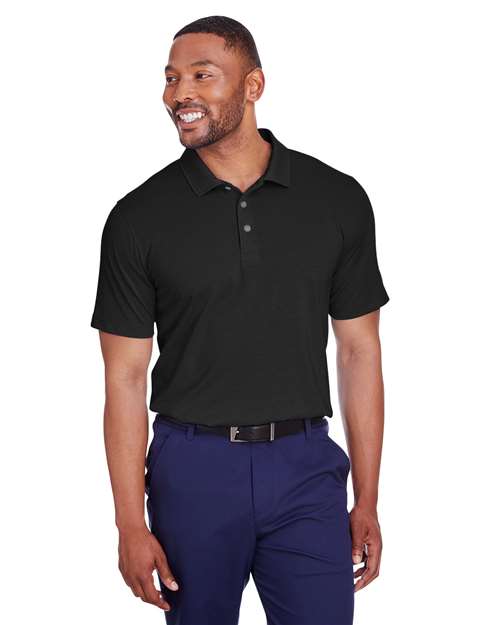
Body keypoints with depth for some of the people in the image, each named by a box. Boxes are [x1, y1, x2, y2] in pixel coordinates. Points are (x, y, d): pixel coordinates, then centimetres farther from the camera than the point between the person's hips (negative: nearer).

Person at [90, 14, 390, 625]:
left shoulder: (338, 200, 0)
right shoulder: (139, 218, -3)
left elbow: (359, 350, 4)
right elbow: (125, 377, -2)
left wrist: (367, 502, 3)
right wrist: (131, 525, -6)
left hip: (305, 464, 1)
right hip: (193, 467, 0)